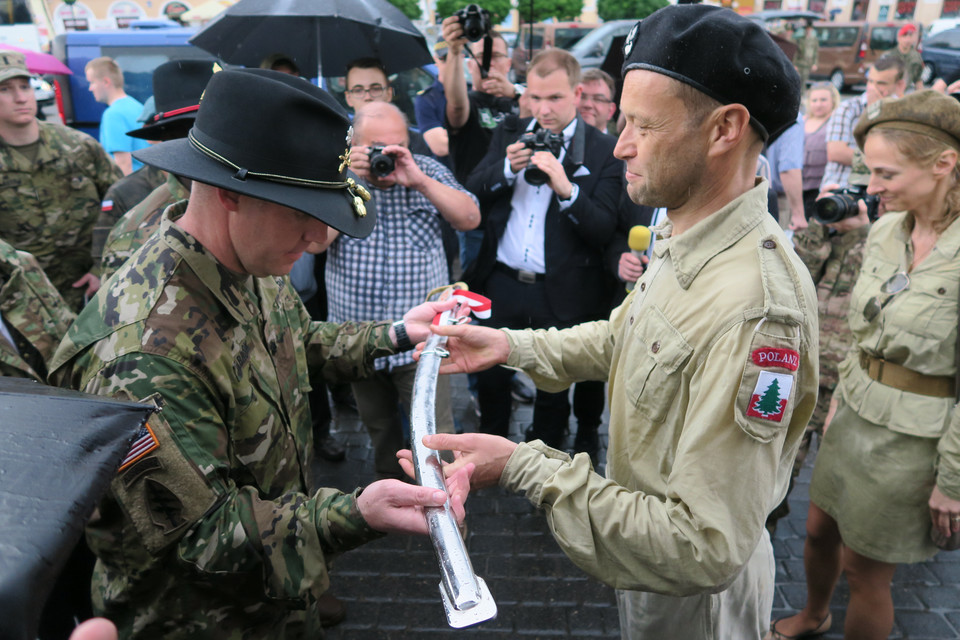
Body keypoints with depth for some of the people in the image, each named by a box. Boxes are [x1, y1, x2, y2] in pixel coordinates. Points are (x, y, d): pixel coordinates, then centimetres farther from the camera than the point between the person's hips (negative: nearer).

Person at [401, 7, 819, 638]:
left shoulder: (753, 308, -37)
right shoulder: (682, 244, -4)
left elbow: (707, 550, -35)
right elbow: (619, 336, 12)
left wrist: (525, 467, -33)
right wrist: (512, 345, -2)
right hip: (651, 541, 8)